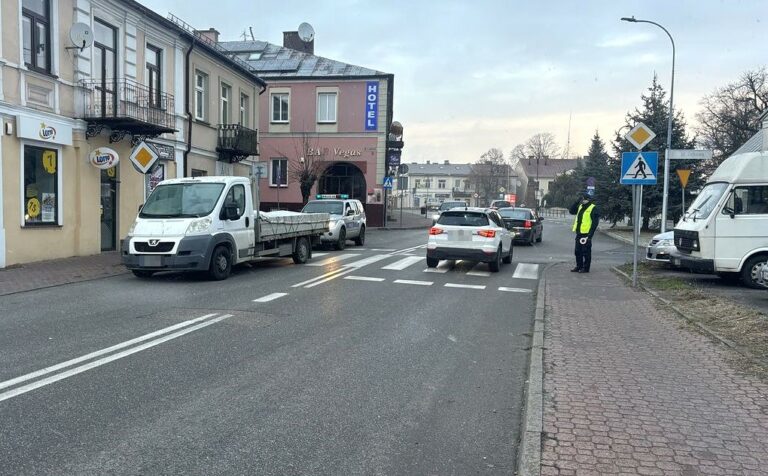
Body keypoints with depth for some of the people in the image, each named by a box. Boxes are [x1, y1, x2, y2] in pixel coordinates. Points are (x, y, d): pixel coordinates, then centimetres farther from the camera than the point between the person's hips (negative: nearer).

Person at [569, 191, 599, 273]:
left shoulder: (593, 208, -9)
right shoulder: (580, 206, 15)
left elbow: (595, 222, -13)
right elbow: (571, 210, 17)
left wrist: (590, 234, -19)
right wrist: (577, 202, 7)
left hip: (586, 233, -8)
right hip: (579, 233, 8)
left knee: (586, 252, -2)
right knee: (577, 251, 12)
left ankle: (586, 268, 5)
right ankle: (579, 266, 22)